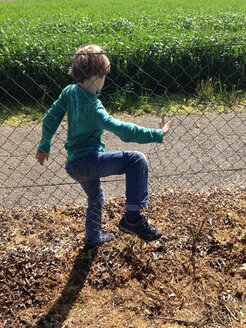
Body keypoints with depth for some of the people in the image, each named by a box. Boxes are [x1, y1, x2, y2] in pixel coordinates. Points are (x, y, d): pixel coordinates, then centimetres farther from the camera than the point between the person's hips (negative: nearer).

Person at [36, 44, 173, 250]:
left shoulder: (69, 92, 1)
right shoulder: (92, 108, -22)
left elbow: (50, 119, 9)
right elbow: (122, 129, -31)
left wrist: (44, 146, 22)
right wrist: (156, 135, -29)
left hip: (74, 164, 9)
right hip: (88, 161, -9)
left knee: (96, 196, 31)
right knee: (137, 160, -15)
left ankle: (93, 238, 49)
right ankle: (133, 218, -13)